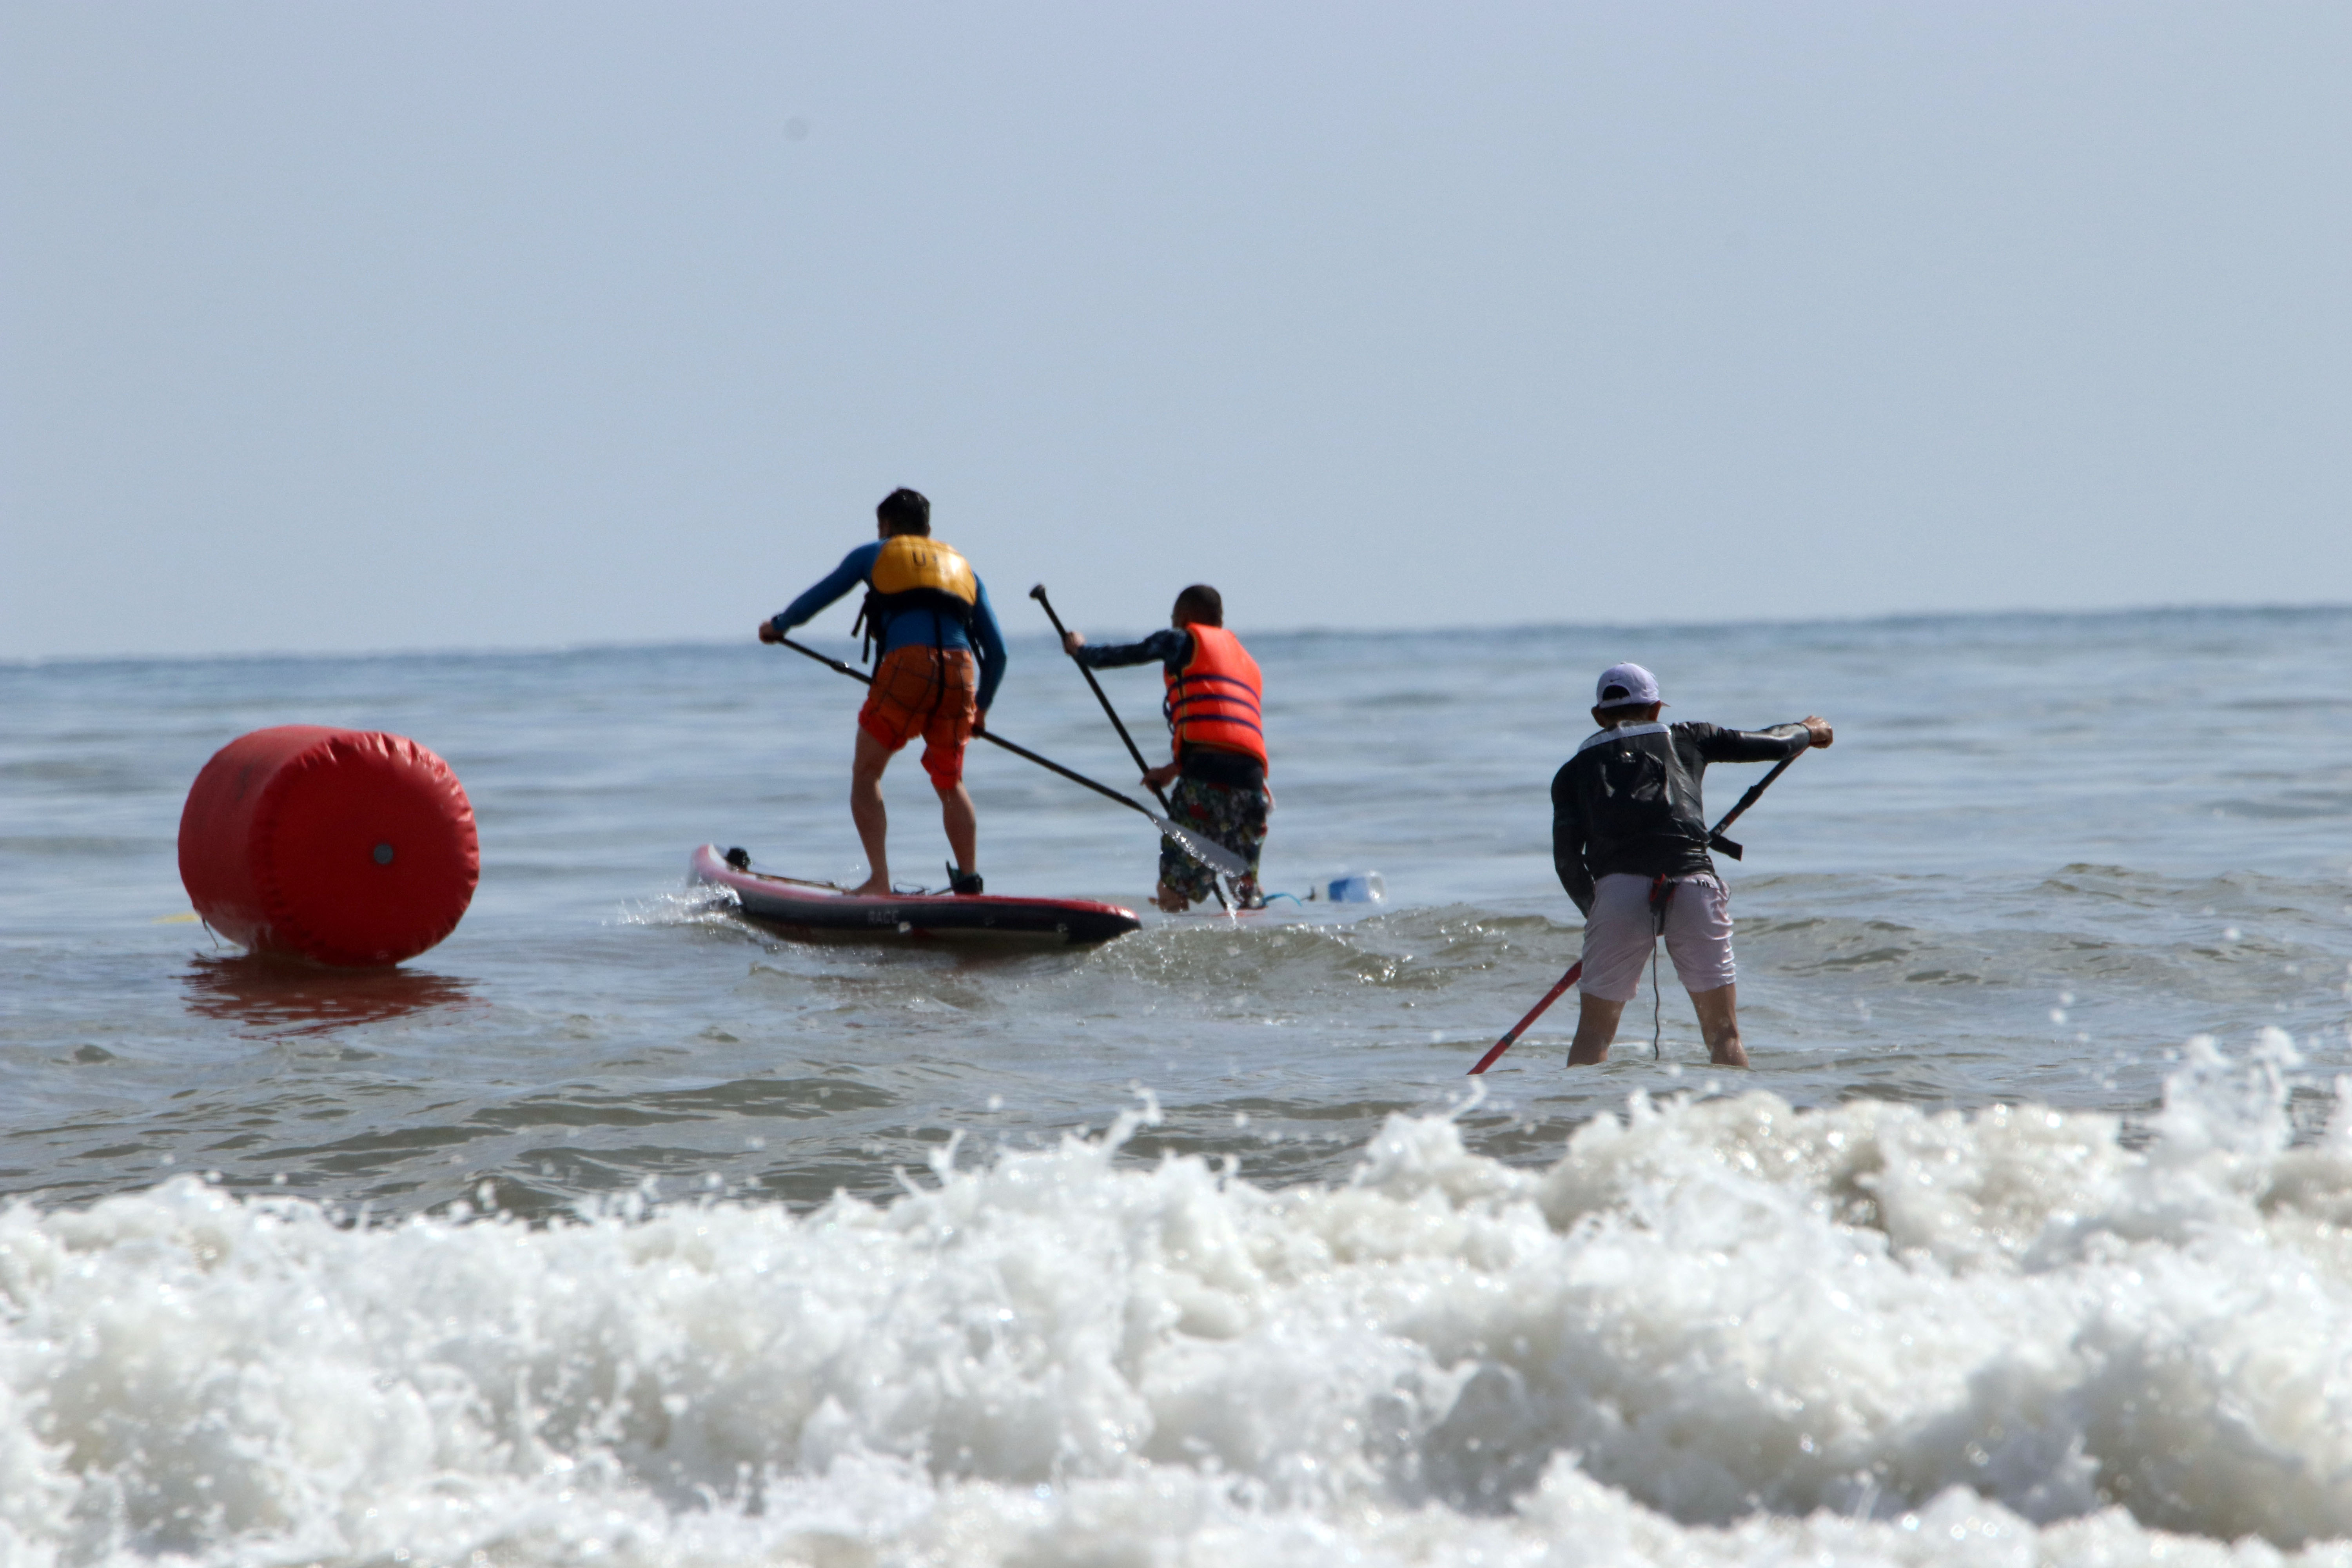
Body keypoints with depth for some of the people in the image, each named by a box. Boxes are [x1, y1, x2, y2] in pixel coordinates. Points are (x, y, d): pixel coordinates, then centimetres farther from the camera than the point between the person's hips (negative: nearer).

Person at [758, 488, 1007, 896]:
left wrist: (779, 625, 53)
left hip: (907, 668, -3)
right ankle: (969, 881, 12)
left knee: (866, 774, 11)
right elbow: (997, 650, 26)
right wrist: (982, 706, 40)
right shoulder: (963, 568, 30)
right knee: (950, 784, 21)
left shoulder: (876, 554, 23)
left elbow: (819, 596, 34)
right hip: (960, 676, 3)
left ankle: (879, 880, -1)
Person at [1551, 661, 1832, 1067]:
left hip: (1618, 888, 0)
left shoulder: (1574, 770, 19)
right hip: (1693, 885, 0)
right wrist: (1808, 731, 52)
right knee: (1724, 1034, 4)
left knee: (1593, 1033, 8)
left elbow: (1567, 859, 9)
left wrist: (1594, 910, 25)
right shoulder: (1684, 740, 21)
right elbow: (1773, 744, 30)